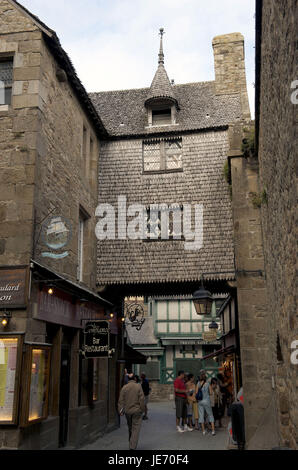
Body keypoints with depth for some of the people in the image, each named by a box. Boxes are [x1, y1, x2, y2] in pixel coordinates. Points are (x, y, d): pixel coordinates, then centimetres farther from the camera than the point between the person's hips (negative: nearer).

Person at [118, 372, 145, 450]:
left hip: (127, 411, 3)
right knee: (136, 429, -1)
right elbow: (142, 399, -8)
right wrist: (142, 409, 2)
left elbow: (121, 400, -3)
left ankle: (131, 444, 34)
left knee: (130, 427, 21)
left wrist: (120, 410, 0)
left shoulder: (124, 387, -2)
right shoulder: (138, 386, -8)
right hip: (137, 411, -3)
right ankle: (132, 447, -10)